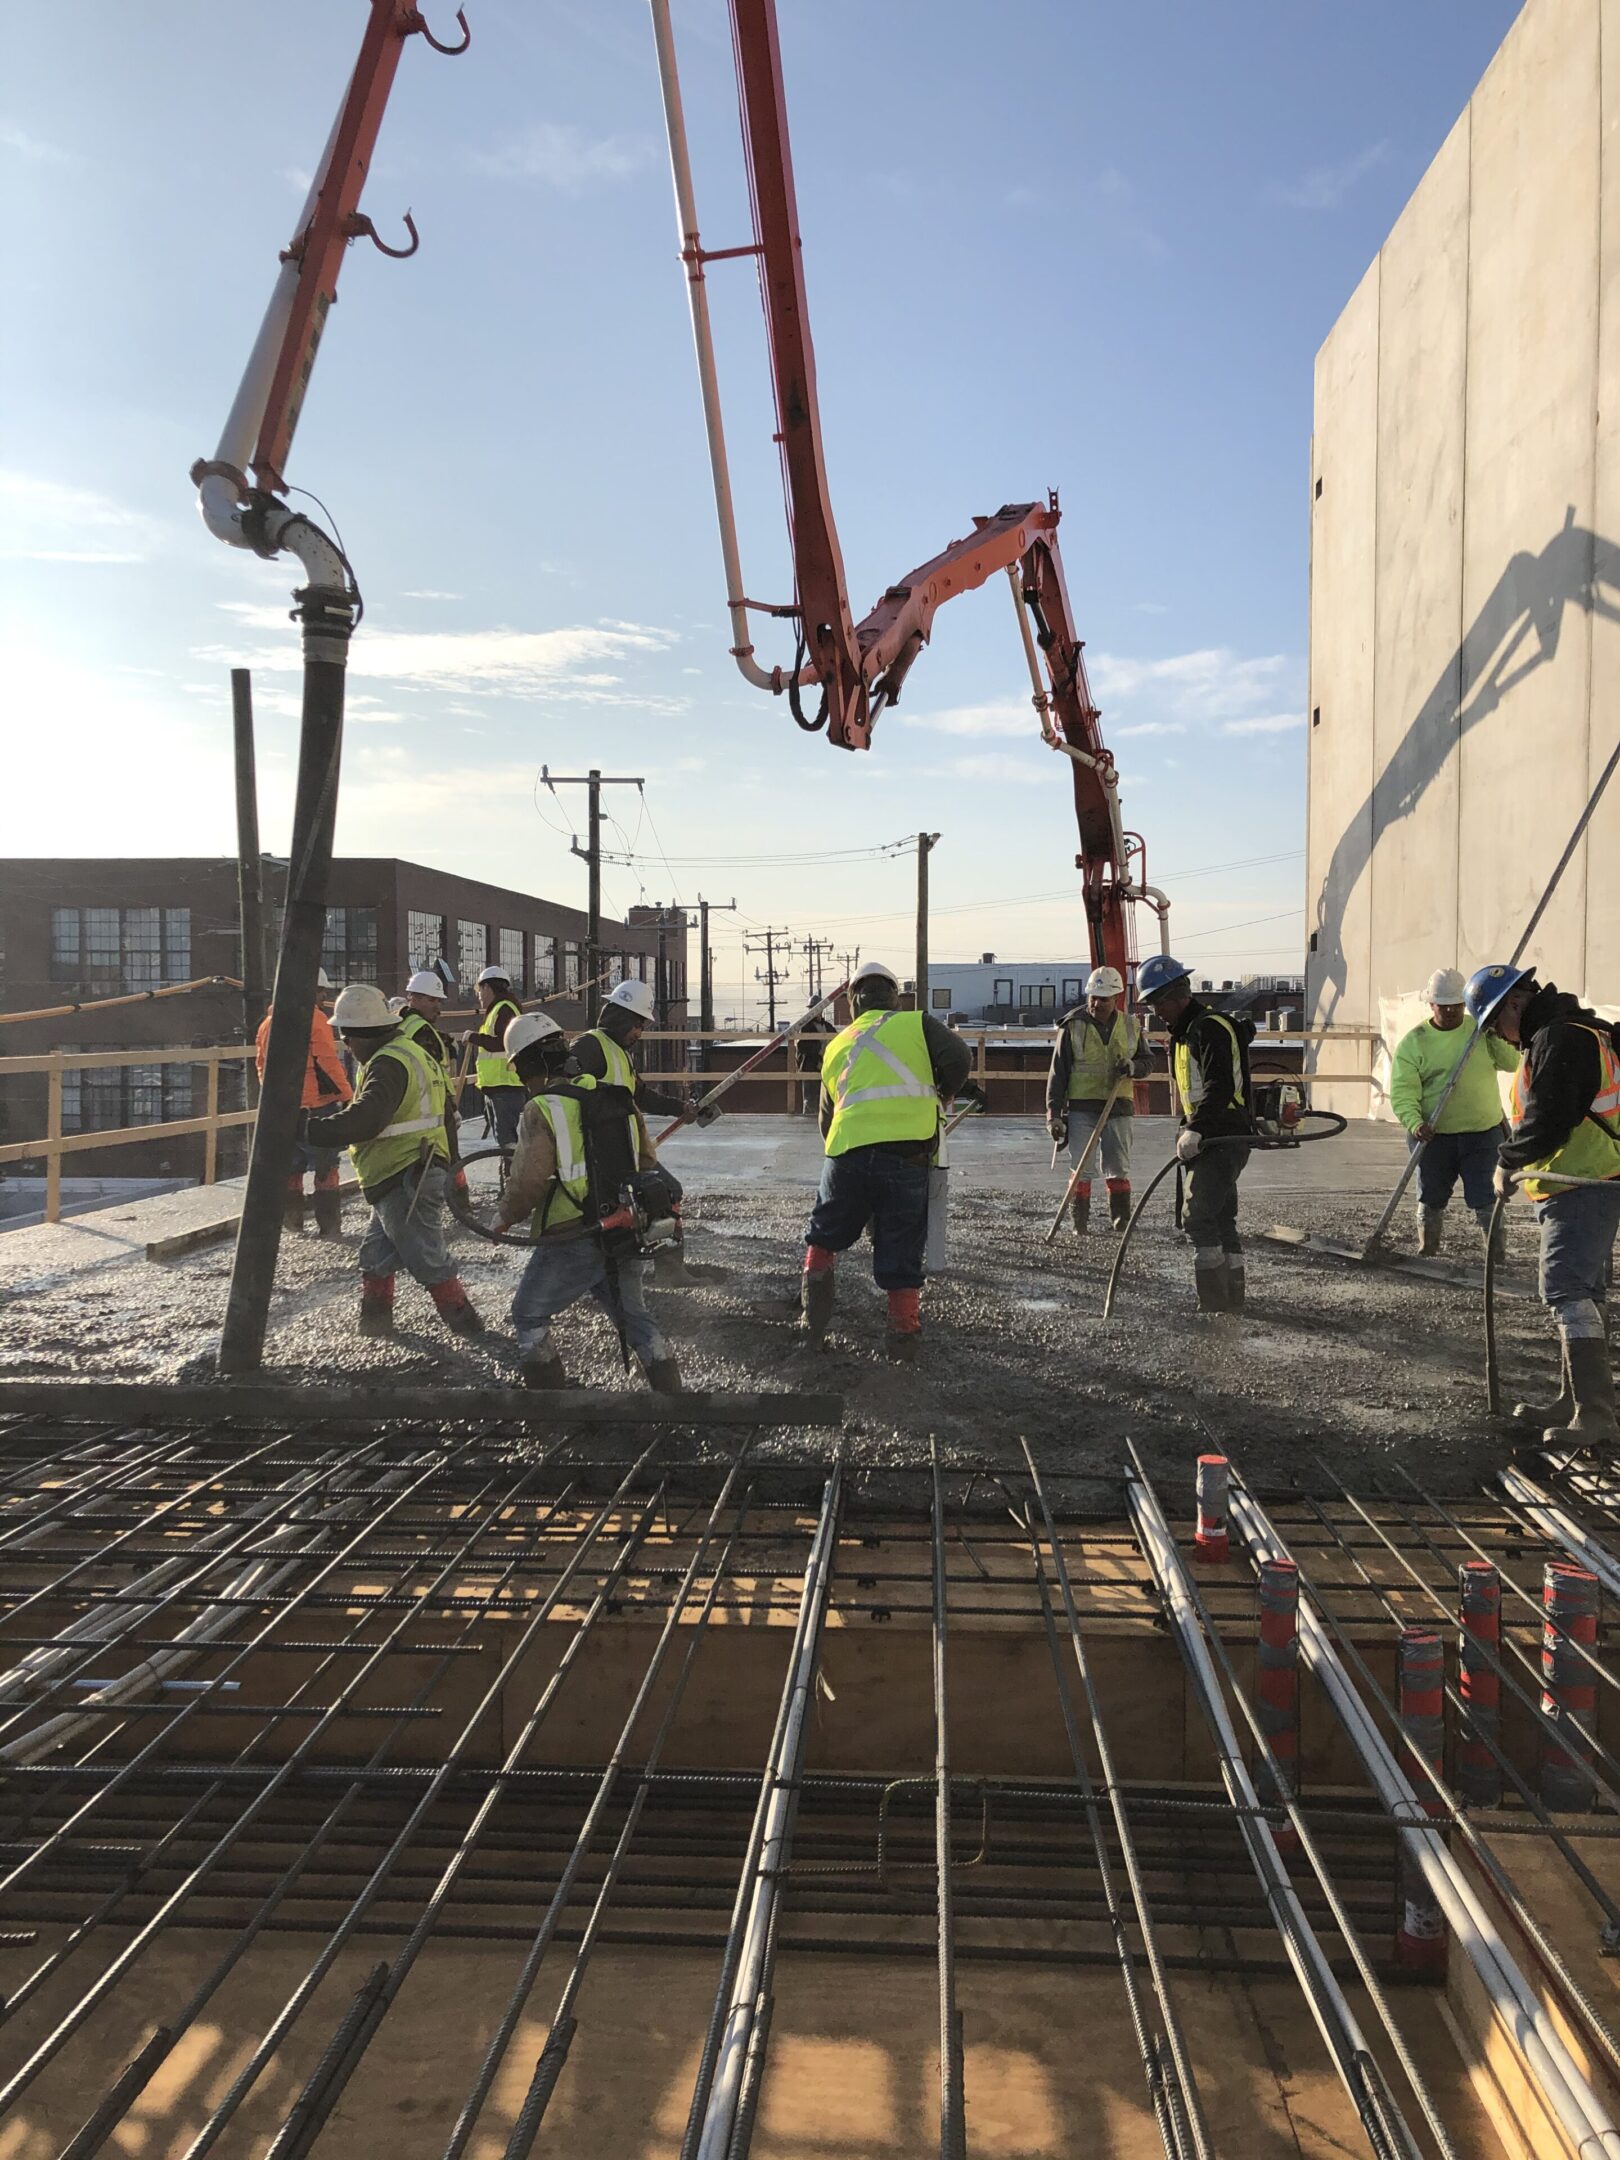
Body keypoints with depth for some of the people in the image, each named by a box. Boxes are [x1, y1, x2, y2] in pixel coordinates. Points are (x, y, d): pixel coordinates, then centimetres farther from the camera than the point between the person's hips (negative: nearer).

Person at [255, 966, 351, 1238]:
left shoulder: (269, 1021, 11)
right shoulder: (315, 1018, -12)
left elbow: (261, 1062, 16)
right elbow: (328, 1062, -15)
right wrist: (347, 1096, -8)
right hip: (316, 1104, -6)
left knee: (291, 1164, 16)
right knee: (325, 1166, 1)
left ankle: (290, 1219, 19)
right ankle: (329, 1226, 2)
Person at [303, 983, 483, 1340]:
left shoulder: (389, 1063, -19)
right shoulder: (411, 1053, 15)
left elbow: (365, 1120, -32)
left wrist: (310, 1127, -29)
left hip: (403, 1182, -11)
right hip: (411, 1177, 11)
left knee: (427, 1260, -3)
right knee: (376, 1253, 19)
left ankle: (466, 1324, 4)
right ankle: (374, 1321, 29)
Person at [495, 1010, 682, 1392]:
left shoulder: (542, 1109, -14)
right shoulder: (619, 1098, 6)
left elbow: (528, 1184, -19)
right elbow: (646, 1161, 13)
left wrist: (504, 1217, 0)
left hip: (571, 1243, -6)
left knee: (529, 1315, 15)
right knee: (635, 1316, 20)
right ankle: (671, 1391, 19)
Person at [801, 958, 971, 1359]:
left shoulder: (836, 1046, 22)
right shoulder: (916, 1024, 10)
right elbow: (958, 1058, -4)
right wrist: (939, 1095, 14)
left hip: (846, 1153, 3)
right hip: (907, 1156, -2)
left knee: (824, 1235, 22)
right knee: (900, 1252, 7)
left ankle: (814, 1319, 19)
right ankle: (905, 1334, 11)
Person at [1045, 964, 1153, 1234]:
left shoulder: (1131, 1026, 6)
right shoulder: (1073, 1025, -3)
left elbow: (1147, 1062, 16)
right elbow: (1058, 1072, -2)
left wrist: (1132, 1067, -10)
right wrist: (1054, 1114, -7)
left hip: (1118, 1106, 2)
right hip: (1081, 1107, -2)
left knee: (1118, 1169, 6)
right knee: (1081, 1168, -2)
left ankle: (1122, 1220, 16)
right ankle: (1080, 1223, 7)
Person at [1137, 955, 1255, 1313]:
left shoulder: (1210, 1028, -15)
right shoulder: (1186, 1031, 19)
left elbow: (1220, 1088, -25)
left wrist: (1194, 1130, -29)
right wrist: (1189, 1130, 18)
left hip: (1223, 1138, -11)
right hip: (1212, 1139, 11)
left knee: (1198, 1216, -13)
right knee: (1221, 1219, 12)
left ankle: (1214, 1304, -11)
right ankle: (1232, 1302, 18)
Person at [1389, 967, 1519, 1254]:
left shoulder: (1481, 1029, 4)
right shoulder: (1413, 1041, -4)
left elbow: (1512, 1063, -1)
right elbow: (1402, 1090, -11)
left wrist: (1495, 1037, -16)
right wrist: (1415, 1123, -27)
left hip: (1483, 1133, 0)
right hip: (1434, 1136, 0)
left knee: (1484, 1200, -1)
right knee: (1431, 1200, 10)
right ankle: (1426, 1252, 25)